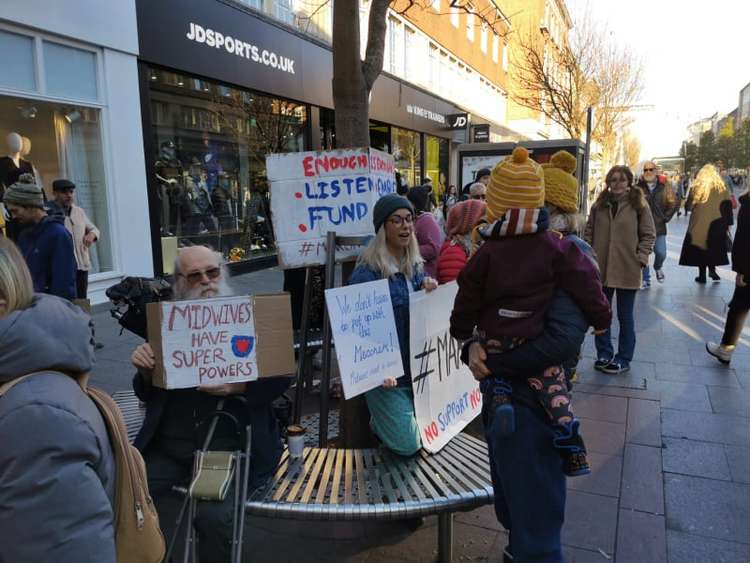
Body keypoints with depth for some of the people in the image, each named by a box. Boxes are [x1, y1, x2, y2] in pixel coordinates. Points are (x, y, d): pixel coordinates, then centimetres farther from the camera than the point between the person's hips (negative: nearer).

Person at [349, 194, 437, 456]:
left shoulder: (415, 265, 7)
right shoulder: (366, 272, -16)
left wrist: (427, 289, -5)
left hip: (419, 365, 7)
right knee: (408, 444, -6)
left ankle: (385, 417, 37)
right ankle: (379, 422, 24)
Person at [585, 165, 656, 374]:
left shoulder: (639, 205, -3)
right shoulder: (599, 205, 5)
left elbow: (649, 235, -1)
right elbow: (589, 232, 9)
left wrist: (640, 259, -10)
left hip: (627, 271, -3)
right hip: (601, 269, 3)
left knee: (625, 317, 9)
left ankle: (623, 359, 20)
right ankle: (604, 354, 26)